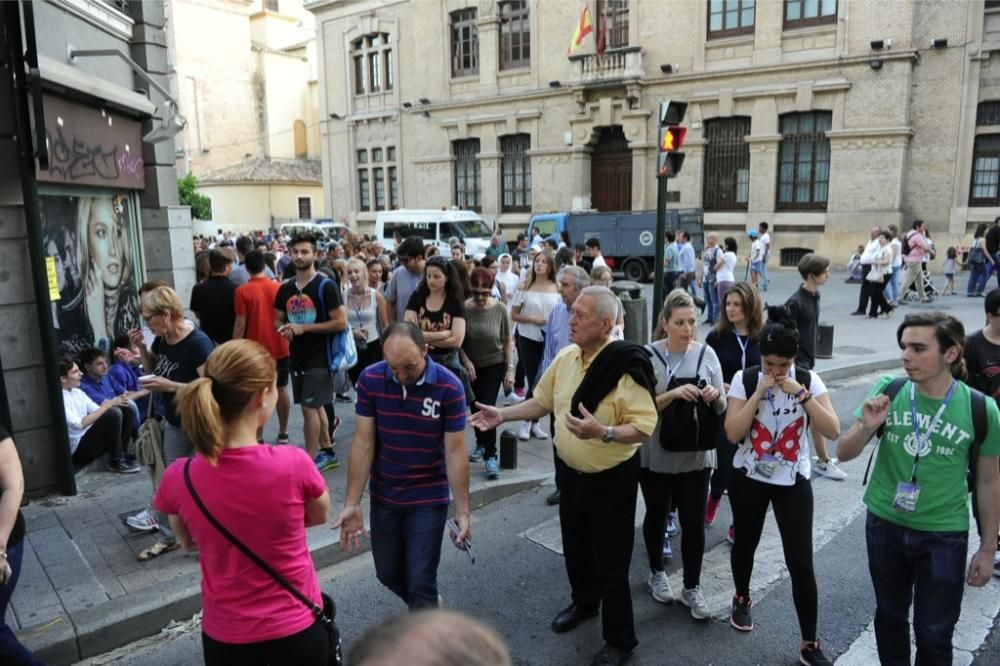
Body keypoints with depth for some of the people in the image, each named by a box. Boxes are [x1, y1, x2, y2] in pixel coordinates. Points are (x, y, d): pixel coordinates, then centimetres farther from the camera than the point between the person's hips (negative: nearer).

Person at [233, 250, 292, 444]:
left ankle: (258, 438, 7)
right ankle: (283, 433, 21)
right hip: (280, 348, 3)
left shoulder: (242, 291, -10)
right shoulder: (278, 287, 0)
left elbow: (240, 324, -11)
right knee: (281, 389, 13)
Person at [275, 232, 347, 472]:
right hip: (296, 356, 7)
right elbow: (278, 320, 18)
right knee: (316, 406, 16)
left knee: (309, 407, -6)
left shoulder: (326, 286, -12)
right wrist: (283, 329, -7)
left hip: (318, 357, -7)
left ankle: (311, 460, 4)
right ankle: (328, 452, 29)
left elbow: (341, 322, -16)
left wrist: (304, 327, -19)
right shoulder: (285, 289, 8)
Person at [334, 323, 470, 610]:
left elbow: (455, 452, -14)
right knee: (388, 573, 18)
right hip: (383, 496, 4)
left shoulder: (448, 386, -20)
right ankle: (427, 608, 48)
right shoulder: (370, 379, -14)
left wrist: (463, 511, -13)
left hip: (428, 499, -3)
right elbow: (363, 442, -9)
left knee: (420, 582, -1)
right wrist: (352, 504, -11)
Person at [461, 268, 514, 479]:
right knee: (475, 407, 15)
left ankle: (491, 456, 3)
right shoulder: (464, 308, -15)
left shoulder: (500, 309, -13)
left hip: (494, 364, -2)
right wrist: (466, 361, -17)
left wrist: (510, 368, -8)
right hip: (471, 365, 2)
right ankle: (480, 444, 37)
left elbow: (508, 341, -5)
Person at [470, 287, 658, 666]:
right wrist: (503, 414, -2)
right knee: (575, 548, 25)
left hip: (611, 479, -6)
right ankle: (583, 604, 52)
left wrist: (602, 431, -40)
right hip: (569, 472, 7)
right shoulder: (566, 357, -3)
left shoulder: (626, 365, -24)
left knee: (610, 563, 6)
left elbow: (644, 427, -25)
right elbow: (542, 402, 9)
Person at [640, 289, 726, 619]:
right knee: (657, 516, 17)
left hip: (695, 455, 2)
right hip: (656, 455, -1)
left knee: (694, 523, 7)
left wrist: (715, 397, -18)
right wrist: (673, 394, -28)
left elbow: (721, 408, 4)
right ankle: (656, 573, 39)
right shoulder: (648, 356, -11)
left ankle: (692, 587, 25)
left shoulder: (707, 354, -3)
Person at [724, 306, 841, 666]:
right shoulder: (744, 379, -11)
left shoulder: (809, 380, -8)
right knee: (745, 544, 19)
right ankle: (742, 599, 46)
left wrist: (802, 394, -24)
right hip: (749, 477, 1)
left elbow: (833, 430, -16)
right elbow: (733, 433, -19)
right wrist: (759, 392, -24)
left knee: (801, 562, -1)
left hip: (794, 481, 0)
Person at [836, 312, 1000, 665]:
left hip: (944, 535, -1)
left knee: (934, 633, 11)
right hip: (884, 525, 2)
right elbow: (843, 453, -5)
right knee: (889, 616, 20)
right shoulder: (888, 391, -11)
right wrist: (867, 427, -25)